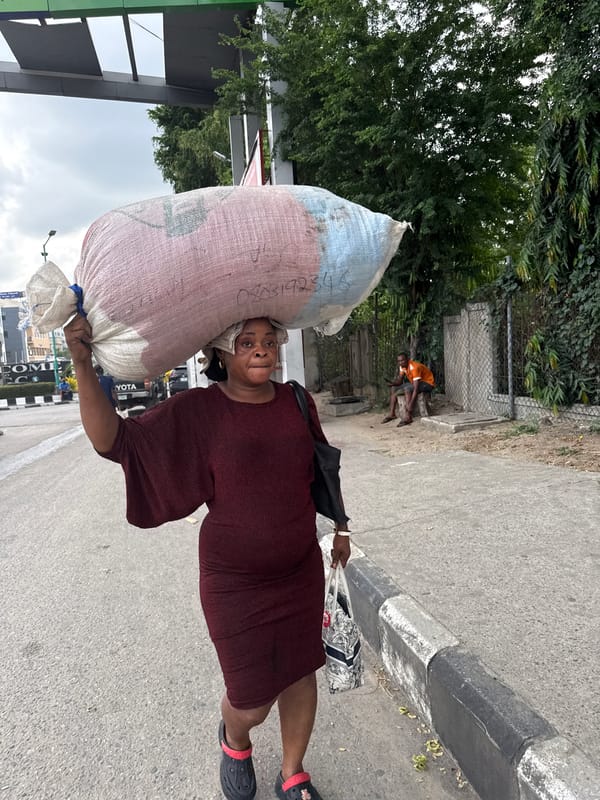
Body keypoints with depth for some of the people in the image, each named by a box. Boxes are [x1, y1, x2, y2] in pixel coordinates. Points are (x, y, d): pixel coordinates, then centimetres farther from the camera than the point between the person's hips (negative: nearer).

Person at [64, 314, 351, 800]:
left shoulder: (296, 402, -4)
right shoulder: (196, 412, -14)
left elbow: (322, 470, 10)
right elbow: (115, 440, -16)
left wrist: (339, 527, 15)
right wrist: (83, 364, -27)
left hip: (302, 571, 4)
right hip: (235, 583, -3)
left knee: (302, 673, 16)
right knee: (252, 700, 7)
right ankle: (234, 742, 48)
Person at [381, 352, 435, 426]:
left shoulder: (414, 367, -30)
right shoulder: (402, 366, -4)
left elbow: (416, 389, -35)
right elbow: (399, 381, -2)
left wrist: (410, 404, -41)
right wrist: (392, 383, -26)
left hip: (427, 383, -9)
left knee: (407, 388, -34)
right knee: (393, 388, 1)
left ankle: (408, 416, -34)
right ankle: (391, 413, -1)